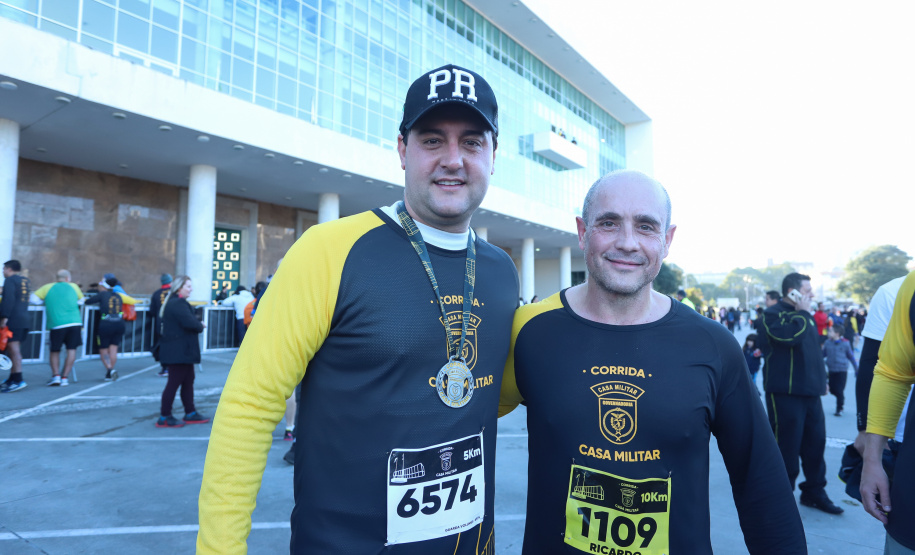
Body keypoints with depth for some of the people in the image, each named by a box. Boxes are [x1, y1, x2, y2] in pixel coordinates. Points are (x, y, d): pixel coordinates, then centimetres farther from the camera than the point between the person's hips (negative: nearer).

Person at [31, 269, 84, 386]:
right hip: (74, 323, 0)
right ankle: (65, 377, 2)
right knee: (71, 350, 5)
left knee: (55, 351, 13)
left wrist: (45, 300, 22)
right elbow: (81, 301, 25)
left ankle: (56, 375, 1)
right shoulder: (73, 286, 13)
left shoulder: (47, 287, 10)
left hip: (56, 324, 0)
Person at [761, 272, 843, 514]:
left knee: (815, 442, 12)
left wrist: (821, 379, 22)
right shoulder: (773, 314, -9)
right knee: (787, 446, -1)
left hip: (810, 392, 8)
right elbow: (788, 335, -28)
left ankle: (814, 491, 27)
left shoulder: (806, 316, 18)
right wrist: (802, 313, -15)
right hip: (785, 392, -8)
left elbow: (815, 349, 25)